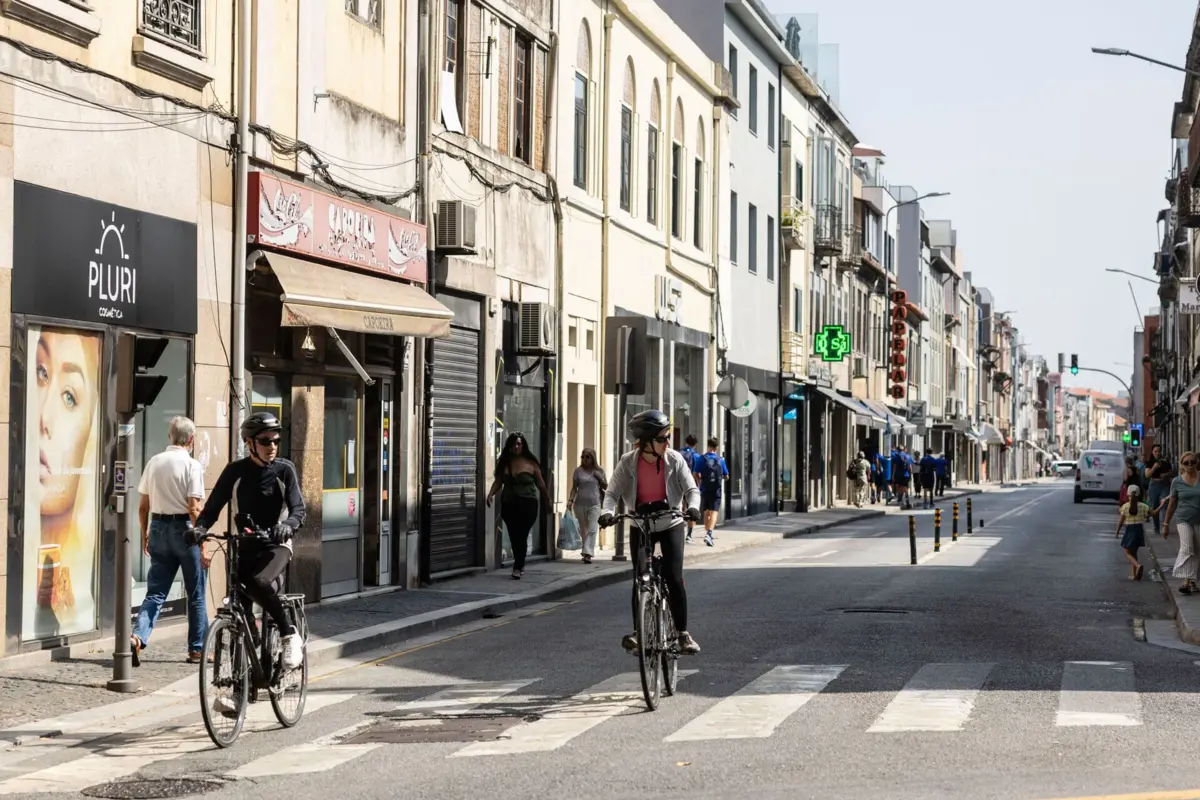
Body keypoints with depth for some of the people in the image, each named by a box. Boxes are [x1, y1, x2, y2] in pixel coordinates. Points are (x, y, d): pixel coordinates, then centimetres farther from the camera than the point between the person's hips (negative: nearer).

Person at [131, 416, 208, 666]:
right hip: (184, 528, -5)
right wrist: (202, 544, -11)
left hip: (158, 527, 5)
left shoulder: (154, 462, 6)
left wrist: (145, 535, 22)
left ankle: (138, 636, -14)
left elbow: (143, 506, 9)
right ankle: (196, 649, 15)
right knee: (196, 595, 9)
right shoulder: (191, 465, -10)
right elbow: (194, 508, -14)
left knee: (155, 592, 7)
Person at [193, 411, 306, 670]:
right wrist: (200, 527, -20)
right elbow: (213, 507, 2)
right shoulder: (236, 471, 3)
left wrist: (287, 525, -33)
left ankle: (290, 636, -17)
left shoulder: (285, 470, -1)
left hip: (275, 545, -3)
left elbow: (298, 509, -10)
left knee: (259, 583, -32)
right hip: (244, 546, 3)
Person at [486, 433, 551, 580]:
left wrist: (547, 502, 9)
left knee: (521, 536, -10)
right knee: (514, 537, 10)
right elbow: (498, 482, 0)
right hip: (509, 505, 4)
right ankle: (520, 565, 25)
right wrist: (491, 494, -18)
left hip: (527, 504, -4)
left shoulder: (530, 463, -4)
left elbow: (540, 483, 3)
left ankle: (518, 567, -9)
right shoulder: (503, 462, 4)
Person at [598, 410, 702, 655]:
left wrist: (693, 506, -35)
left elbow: (691, 489, -13)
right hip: (640, 526, 0)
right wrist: (607, 511, -33)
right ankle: (638, 632, -2)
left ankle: (683, 634, 0)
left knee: (674, 578, -10)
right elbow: (612, 492, -13)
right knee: (640, 577, -12)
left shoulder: (674, 459, -12)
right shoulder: (628, 463, -12)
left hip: (670, 524, 0)